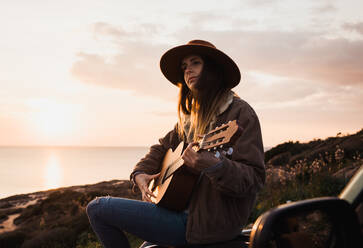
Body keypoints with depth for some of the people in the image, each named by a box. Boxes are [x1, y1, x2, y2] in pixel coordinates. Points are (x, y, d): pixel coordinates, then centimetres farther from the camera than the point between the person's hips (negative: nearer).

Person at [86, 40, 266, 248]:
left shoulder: (240, 113, -14)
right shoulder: (192, 116, 12)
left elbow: (254, 179, -20)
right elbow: (163, 147, 23)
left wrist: (214, 165, -39)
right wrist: (140, 173, 4)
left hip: (208, 224, -8)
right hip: (189, 210, 8)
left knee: (97, 208, -5)